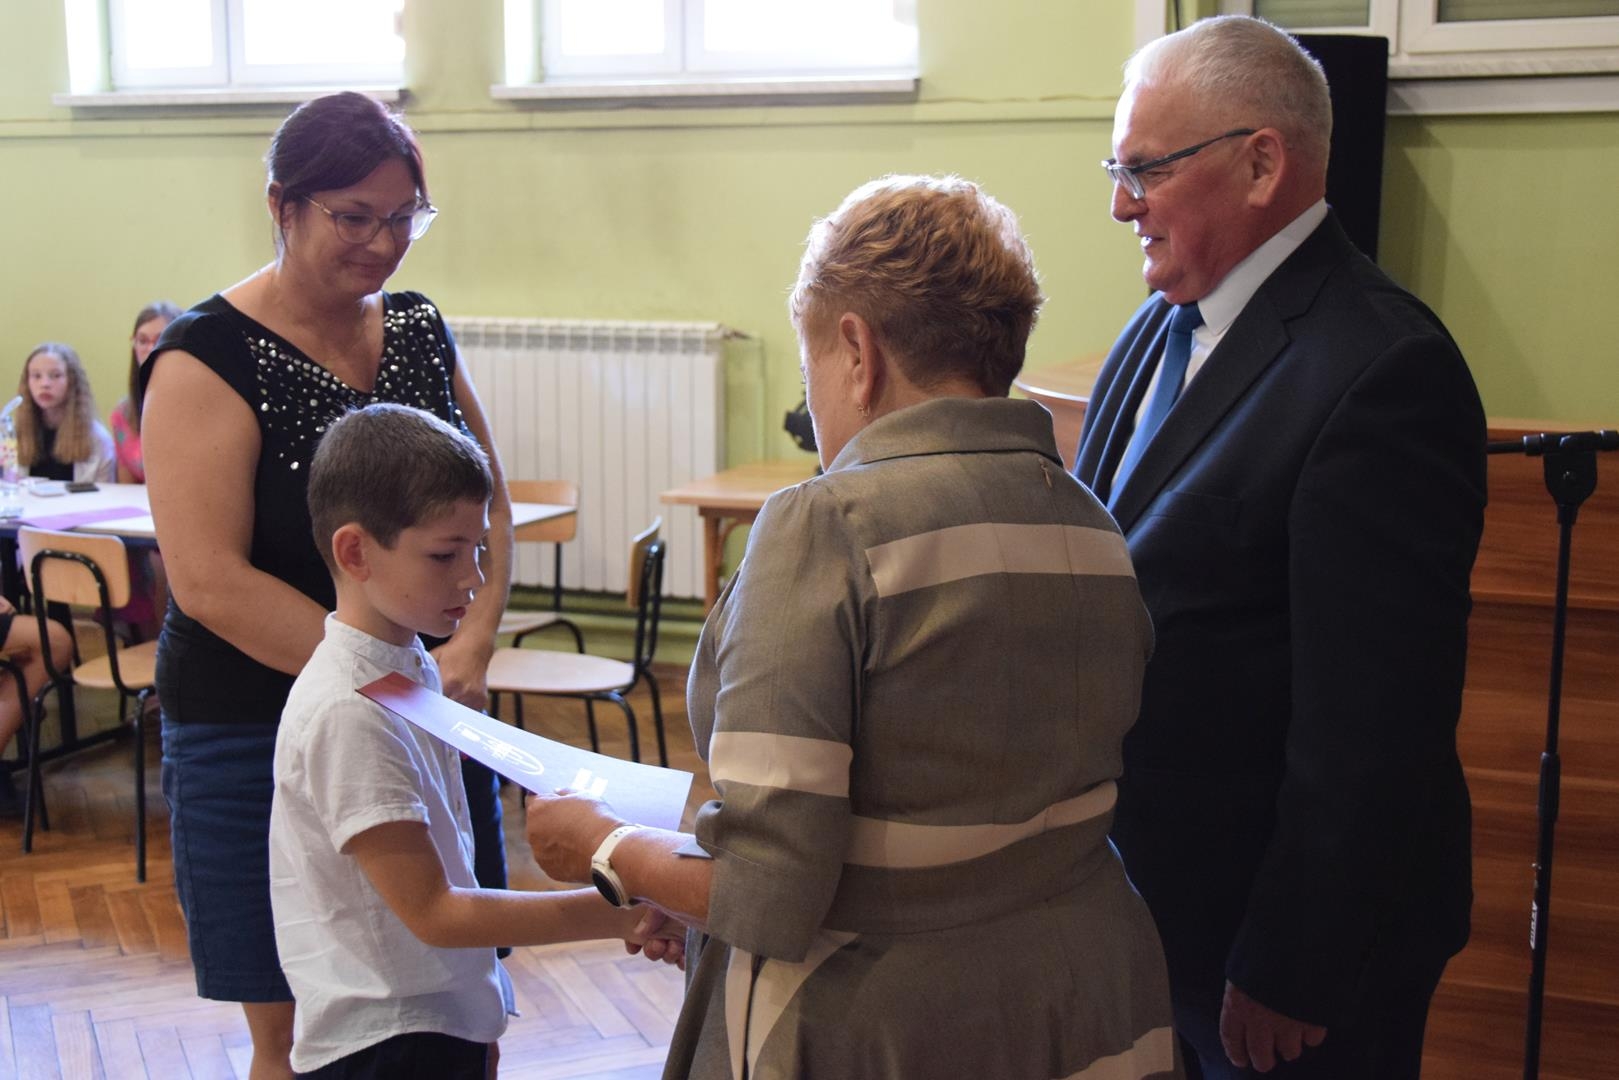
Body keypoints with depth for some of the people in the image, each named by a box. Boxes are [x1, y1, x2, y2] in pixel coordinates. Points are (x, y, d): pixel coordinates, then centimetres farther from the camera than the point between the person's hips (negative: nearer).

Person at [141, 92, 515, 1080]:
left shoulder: (421, 331, 6)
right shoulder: (211, 359, -11)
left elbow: (486, 505, 10)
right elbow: (209, 581, -19)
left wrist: (473, 643, -8)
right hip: (263, 733, -4)